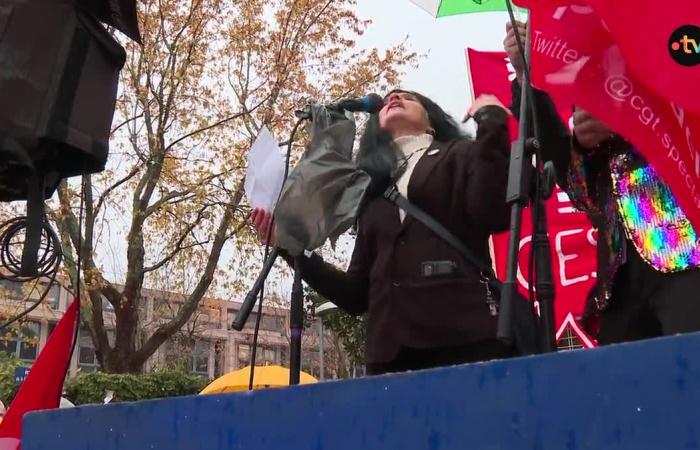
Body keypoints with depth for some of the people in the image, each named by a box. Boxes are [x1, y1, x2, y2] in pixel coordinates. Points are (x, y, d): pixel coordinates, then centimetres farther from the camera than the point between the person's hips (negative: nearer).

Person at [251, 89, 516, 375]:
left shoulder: (462, 157, 15)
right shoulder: (372, 193, 25)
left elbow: (494, 215, -8)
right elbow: (357, 295, 20)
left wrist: (490, 120, 0)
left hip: (464, 340, -3)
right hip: (390, 354, 4)